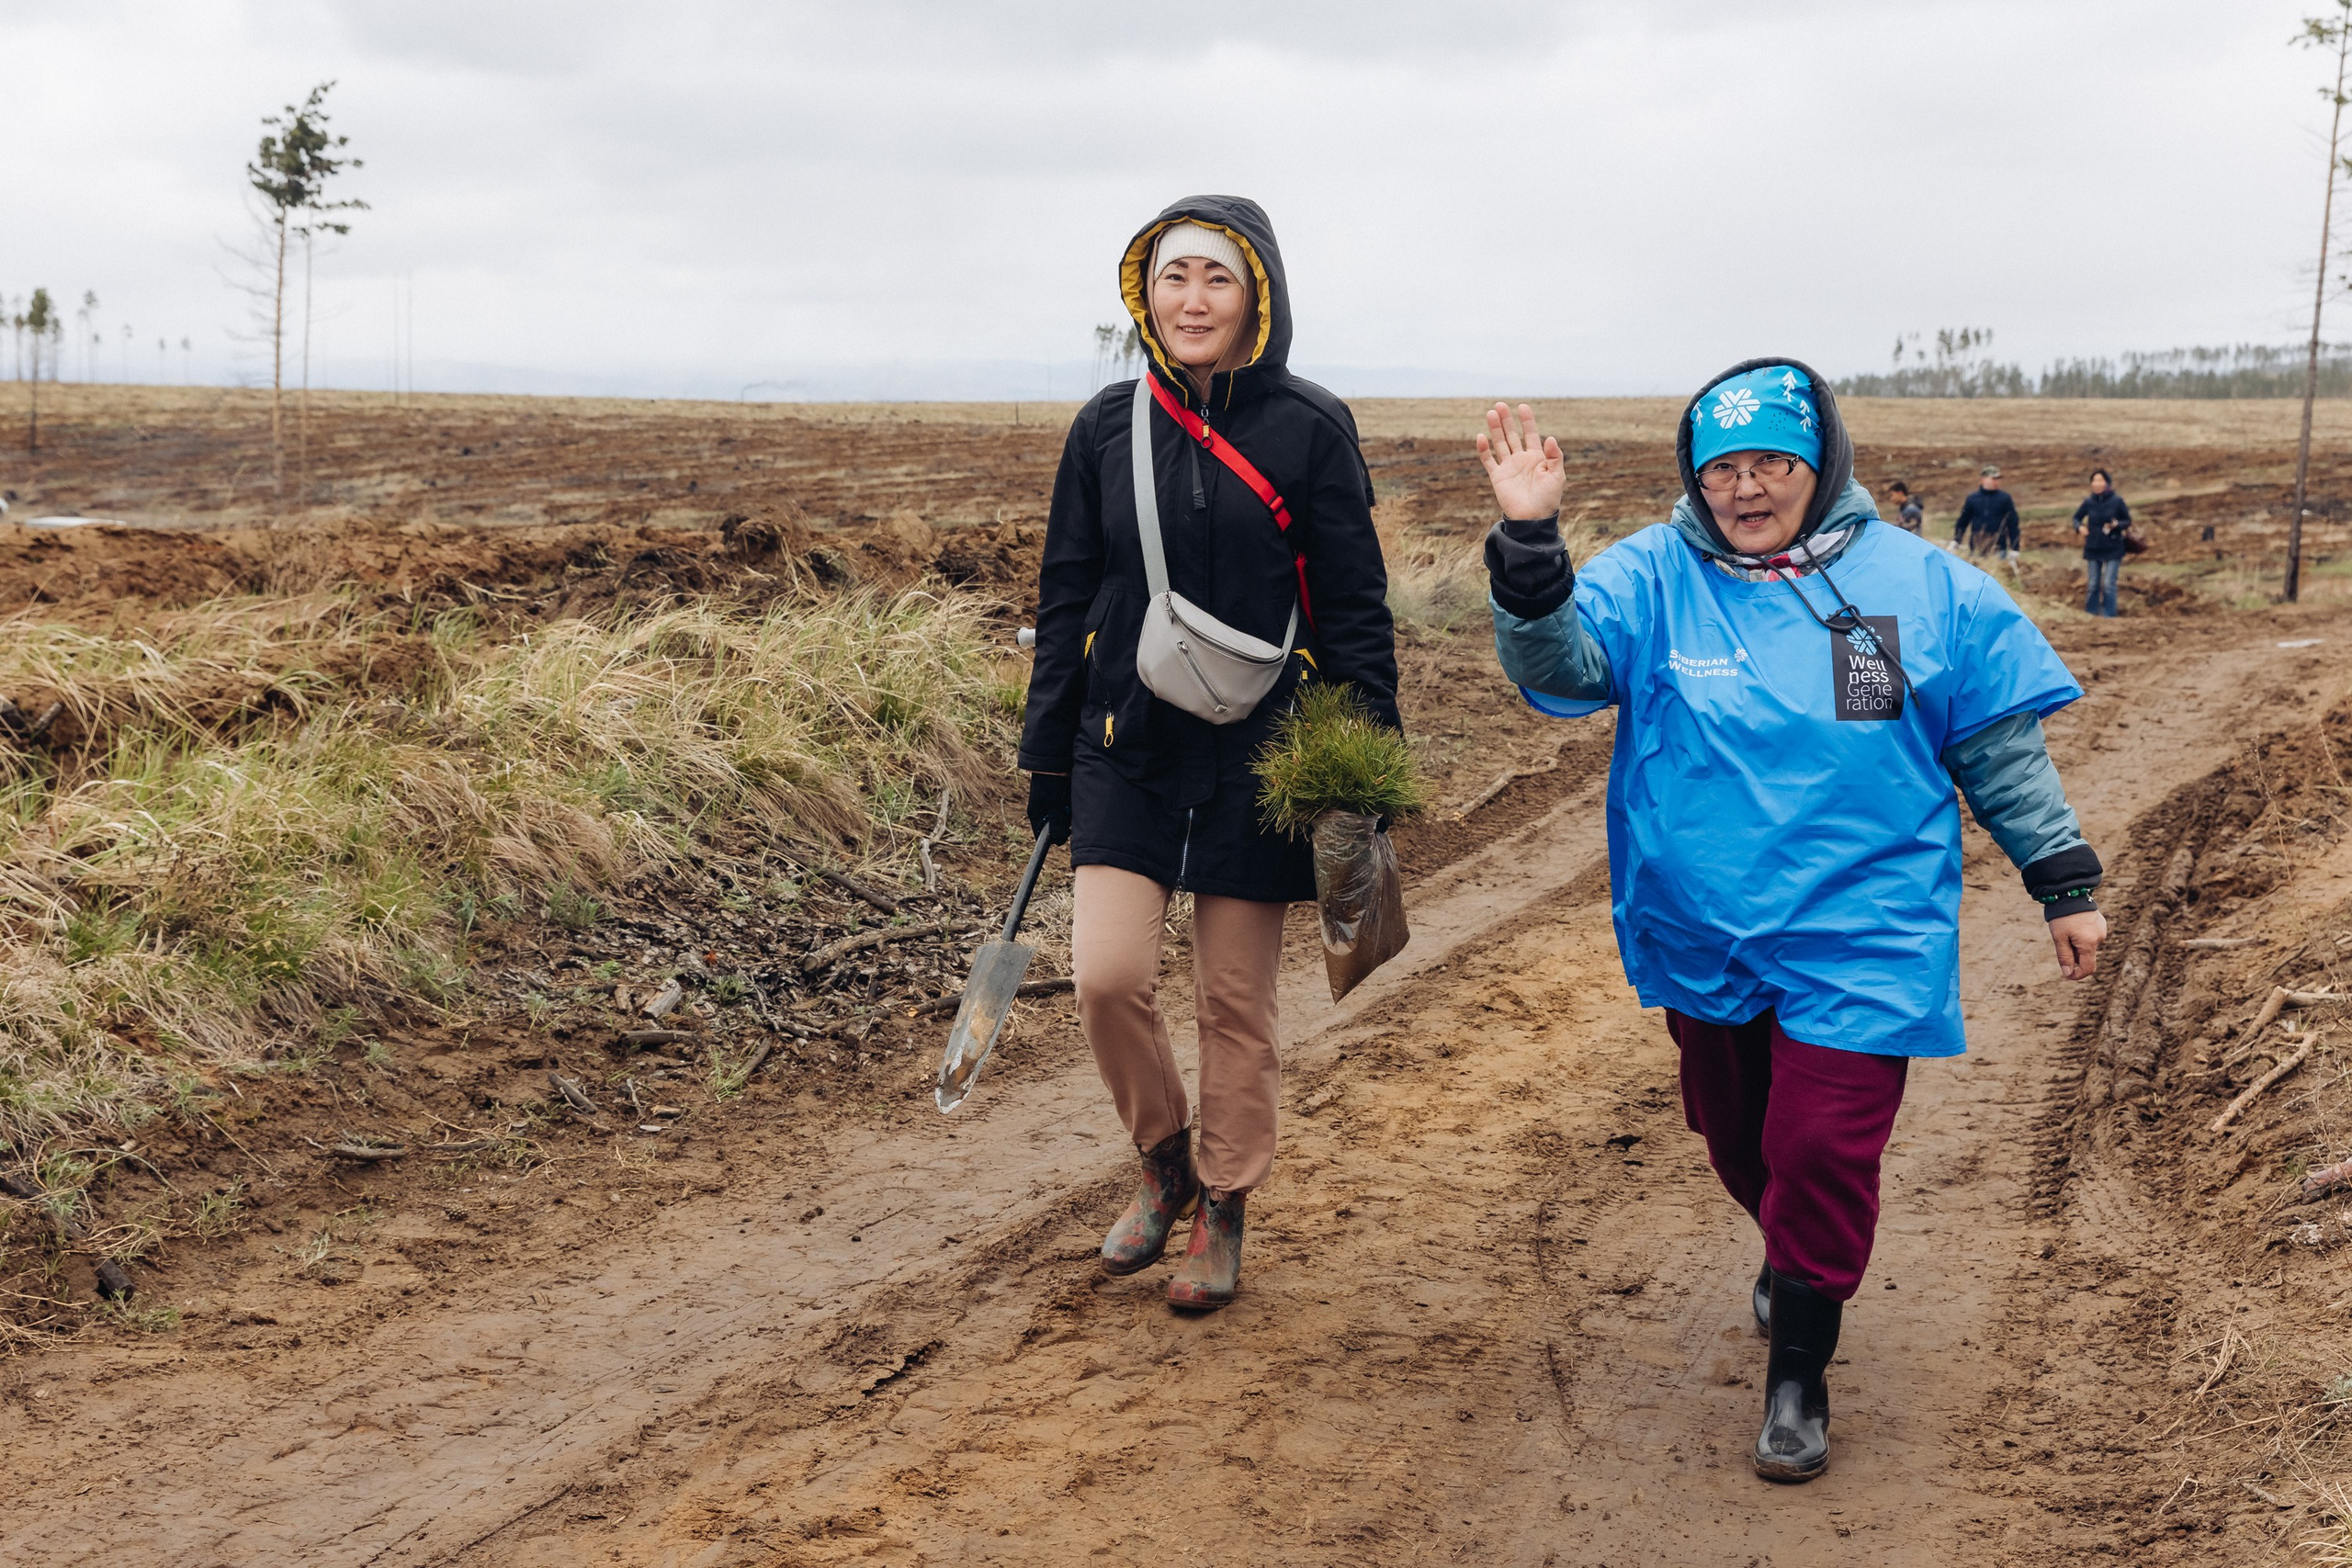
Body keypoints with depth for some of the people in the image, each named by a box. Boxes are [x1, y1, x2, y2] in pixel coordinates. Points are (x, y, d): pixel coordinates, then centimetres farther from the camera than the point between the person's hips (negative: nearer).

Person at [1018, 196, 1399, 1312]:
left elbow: (1355, 607, -2)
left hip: (1258, 754, -2)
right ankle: (1164, 1160, 18)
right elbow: (1066, 598, 9)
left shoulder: (1310, 427, -4)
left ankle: (1223, 1208, 25)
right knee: (1107, 974, -9)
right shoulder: (1108, 427, 4)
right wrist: (1046, 758, 8)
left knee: (1236, 998, 6)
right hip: (1127, 748, 2)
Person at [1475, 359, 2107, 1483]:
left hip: (1857, 938, -2)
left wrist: (2064, 882, 7)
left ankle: (1798, 1375, 13)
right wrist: (1530, 543, -36)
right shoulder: (1653, 578, -3)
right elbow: (1560, 667, -20)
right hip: (1703, 936, 2)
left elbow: (2000, 747, 5)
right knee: (1734, 1135, 18)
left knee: (1822, 1151, -6)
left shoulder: (1920, 585, -1)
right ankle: (1793, 1255, 50)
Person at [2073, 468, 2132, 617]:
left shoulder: (2117, 501, -8)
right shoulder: (2089, 502, -1)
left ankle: (2109, 615, 2)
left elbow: (2128, 521, 1)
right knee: (2093, 585, 8)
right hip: (2093, 549, 2)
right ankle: (2090, 614, 19)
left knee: (2108, 585, -7)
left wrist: (2117, 524, -19)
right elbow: (2077, 517, 13)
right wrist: (2079, 527, -8)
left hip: (2113, 550, -2)